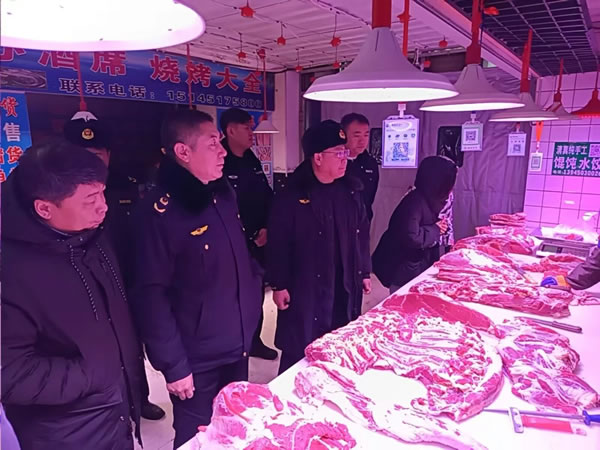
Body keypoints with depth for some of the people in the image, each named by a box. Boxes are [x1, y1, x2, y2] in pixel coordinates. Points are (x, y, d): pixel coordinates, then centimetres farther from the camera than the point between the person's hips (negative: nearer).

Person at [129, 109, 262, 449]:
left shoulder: (223, 193, 4)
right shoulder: (160, 211, -20)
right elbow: (151, 295, -20)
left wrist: (255, 287, 8)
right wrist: (173, 364, -17)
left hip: (237, 348, 7)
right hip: (196, 360, -7)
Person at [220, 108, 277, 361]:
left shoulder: (252, 161, 11)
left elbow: (267, 197, 13)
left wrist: (265, 228, -1)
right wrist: (250, 235, -12)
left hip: (258, 242, 7)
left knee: (256, 294, 16)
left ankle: (254, 341, 34)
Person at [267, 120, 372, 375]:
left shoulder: (350, 190, 5)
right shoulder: (292, 196, -13)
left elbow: (361, 235, 12)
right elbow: (278, 243, -12)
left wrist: (364, 272, 14)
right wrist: (278, 285, -11)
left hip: (345, 287, 6)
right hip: (305, 288, -5)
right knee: (299, 354, 7)